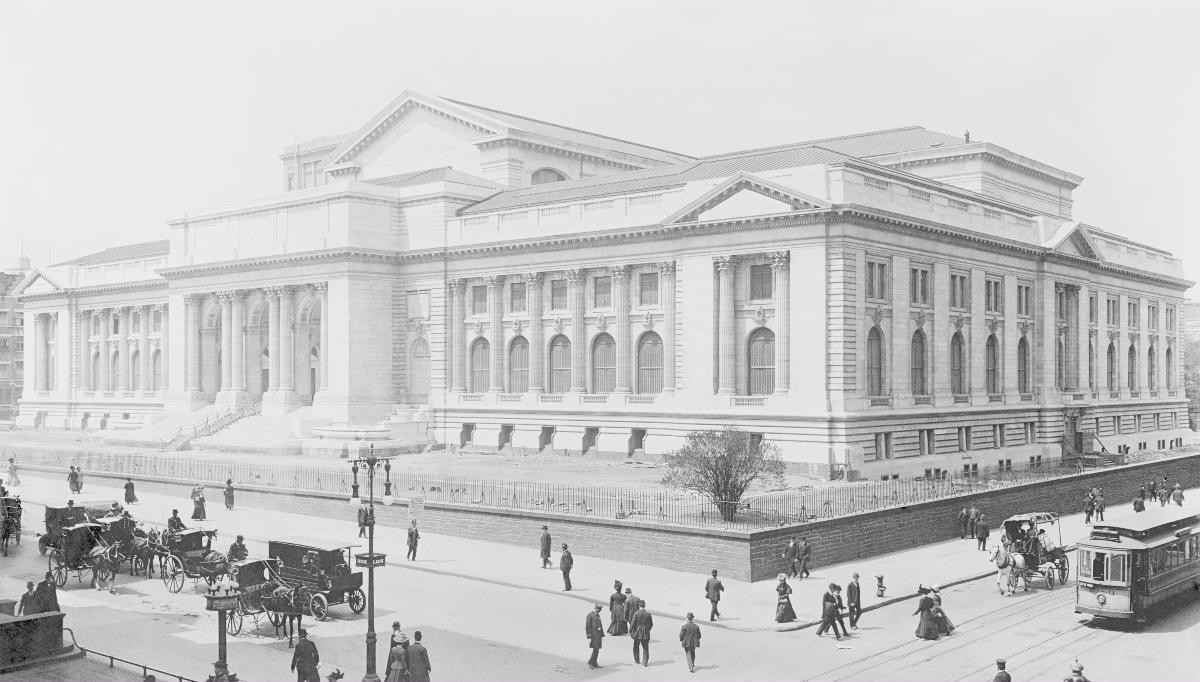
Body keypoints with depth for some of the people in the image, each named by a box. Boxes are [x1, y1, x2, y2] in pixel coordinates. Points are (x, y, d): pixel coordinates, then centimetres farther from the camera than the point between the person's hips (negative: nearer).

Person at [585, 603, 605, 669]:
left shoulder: (598, 615, 15)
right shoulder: (590, 615, -12)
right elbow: (587, 627, -14)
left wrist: (602, 636, 19)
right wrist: (589, 637, -16)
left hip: (598, 634, 8)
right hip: (593, 635, -8)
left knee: (596, 649, 8)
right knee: (596, 649, -12)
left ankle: (594, 663, 14)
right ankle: (590, 663, -3)